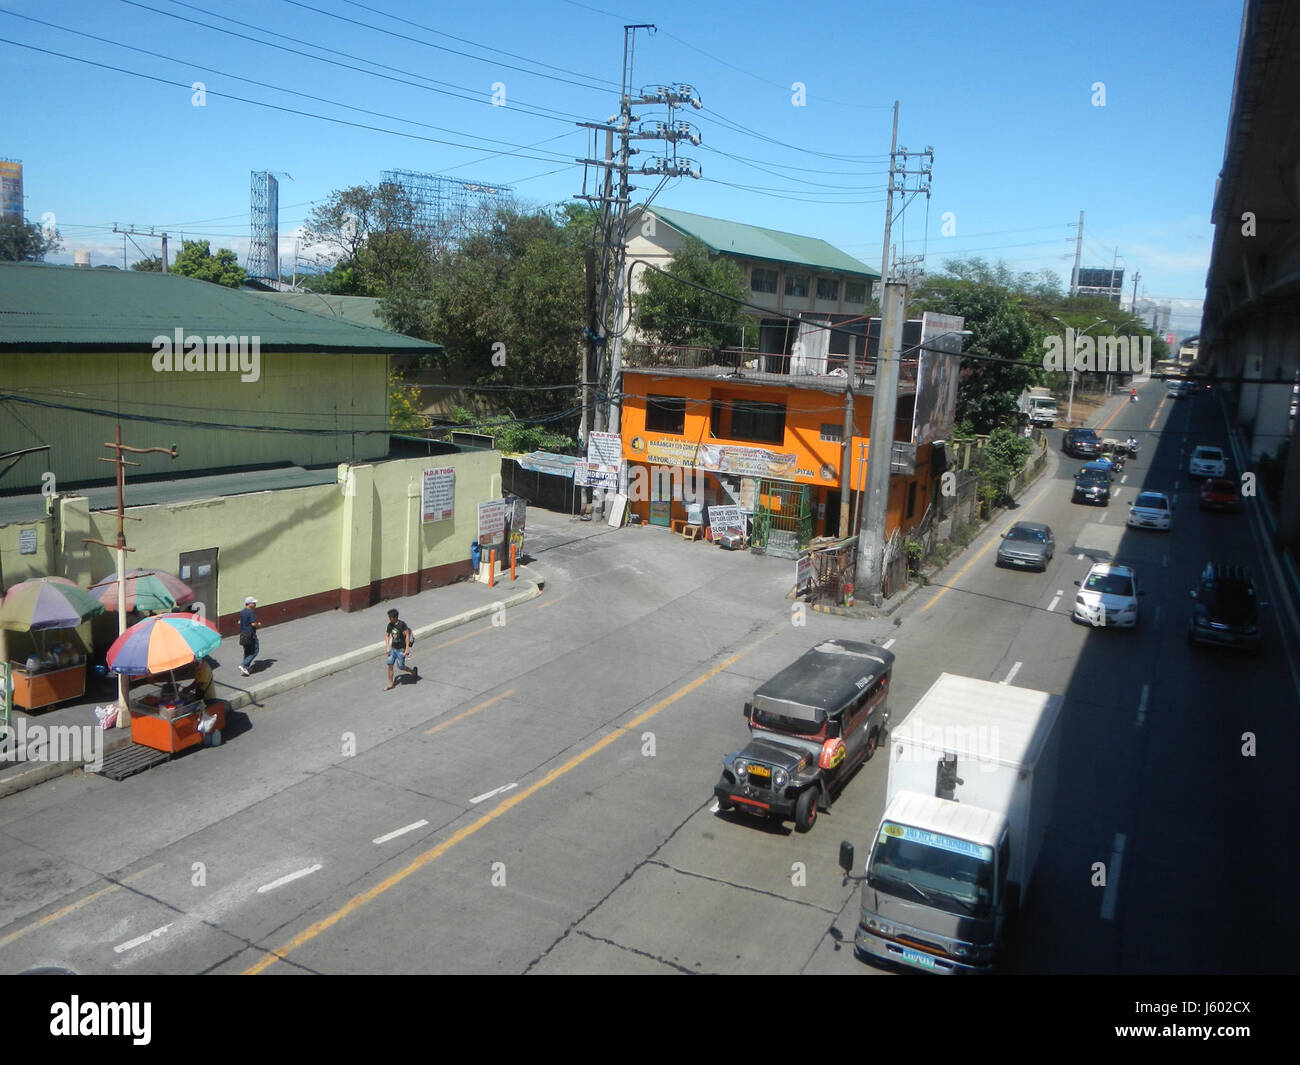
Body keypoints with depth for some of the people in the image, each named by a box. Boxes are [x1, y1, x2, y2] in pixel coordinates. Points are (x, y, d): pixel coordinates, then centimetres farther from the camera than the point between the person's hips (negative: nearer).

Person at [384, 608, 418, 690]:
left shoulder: (402, 624, -18)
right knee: (390, 665, 1)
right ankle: (390, 685, 10)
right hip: (393, 648, 6)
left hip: (401, 649, -6)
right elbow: (387, 636, 13)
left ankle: (413, 670, 29)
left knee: (401, 666, 0)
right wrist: (387, 648, 5)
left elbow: (407, 635, -19)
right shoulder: (390, 625, 1)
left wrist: (407, 649, -22)